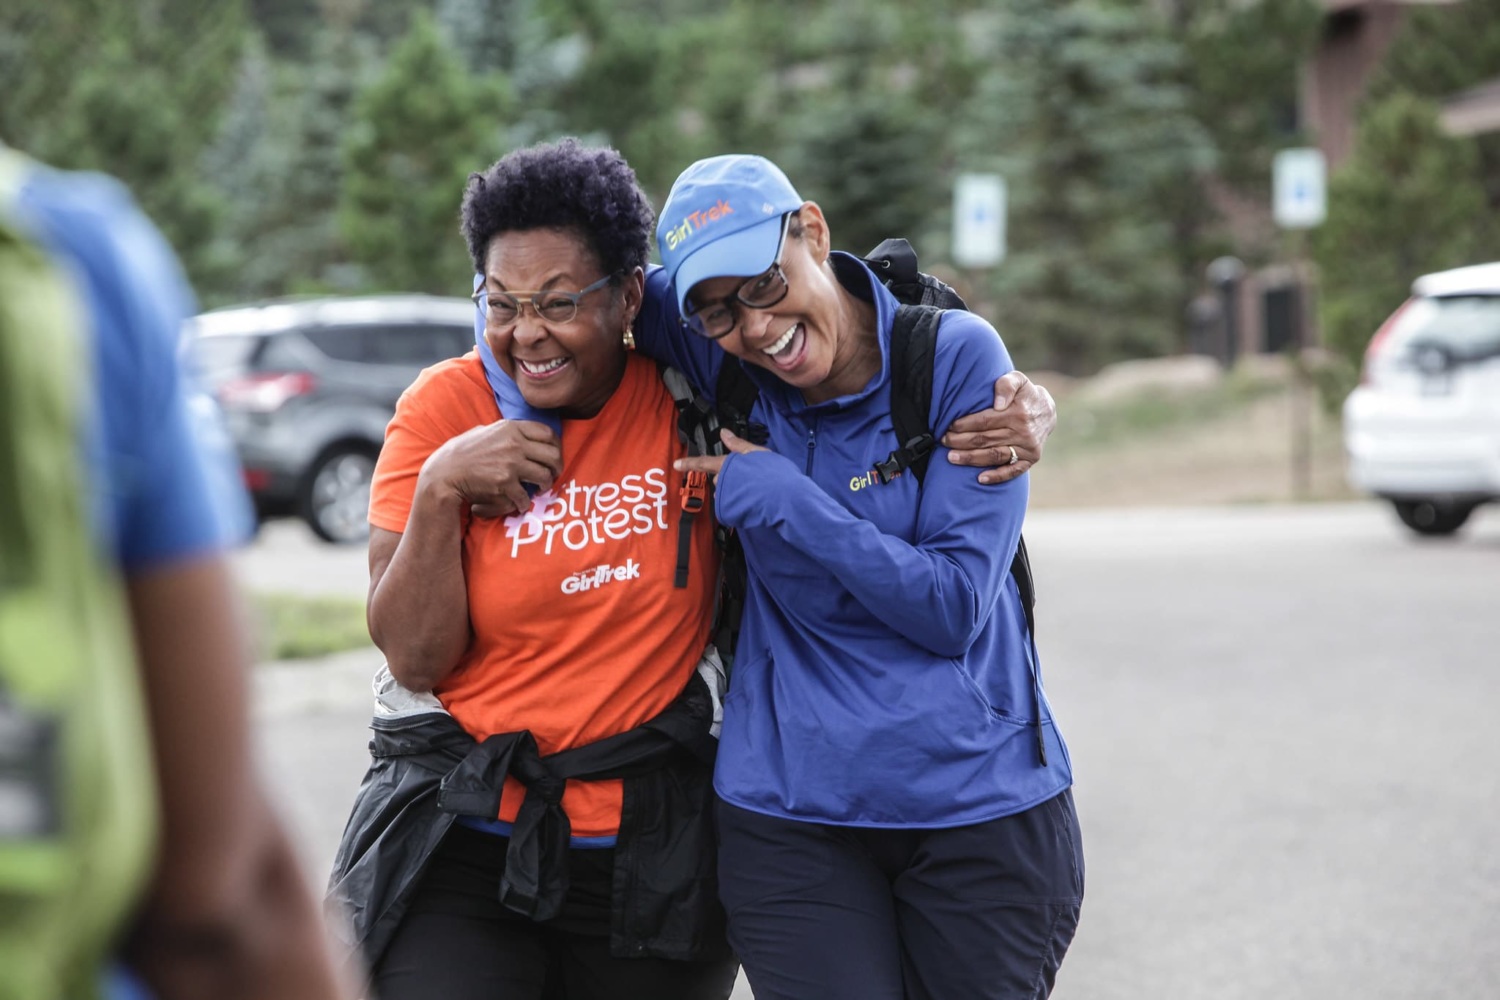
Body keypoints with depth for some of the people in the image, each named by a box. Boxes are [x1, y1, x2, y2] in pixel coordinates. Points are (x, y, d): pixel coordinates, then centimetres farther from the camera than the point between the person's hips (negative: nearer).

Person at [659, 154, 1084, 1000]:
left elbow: (954, 605, -14)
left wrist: (774, 495, -15)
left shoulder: (956, 355, -10)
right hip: (790, 812, 2)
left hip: (978, 799, -1)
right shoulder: (721, 367, -2)